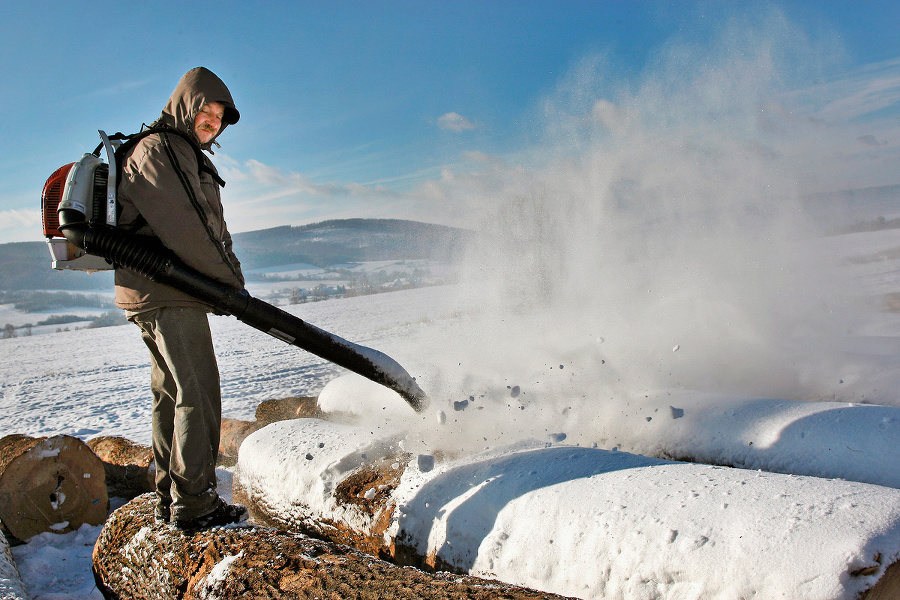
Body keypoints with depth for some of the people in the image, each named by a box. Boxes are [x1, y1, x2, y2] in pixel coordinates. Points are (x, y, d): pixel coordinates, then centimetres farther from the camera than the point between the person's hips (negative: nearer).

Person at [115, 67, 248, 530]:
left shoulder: (188, 156, 24)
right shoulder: (156, 149, -8)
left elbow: (210, 229, 19)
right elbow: (178, 227, -19)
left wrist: (229, 274, 4)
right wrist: (229, 280, -13)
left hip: (152, 296, 10)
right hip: (167, 293, -10)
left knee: (171, 394, 12)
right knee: (197, 392, -9)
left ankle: (170, 499, 21)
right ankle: (193, 503, -3)